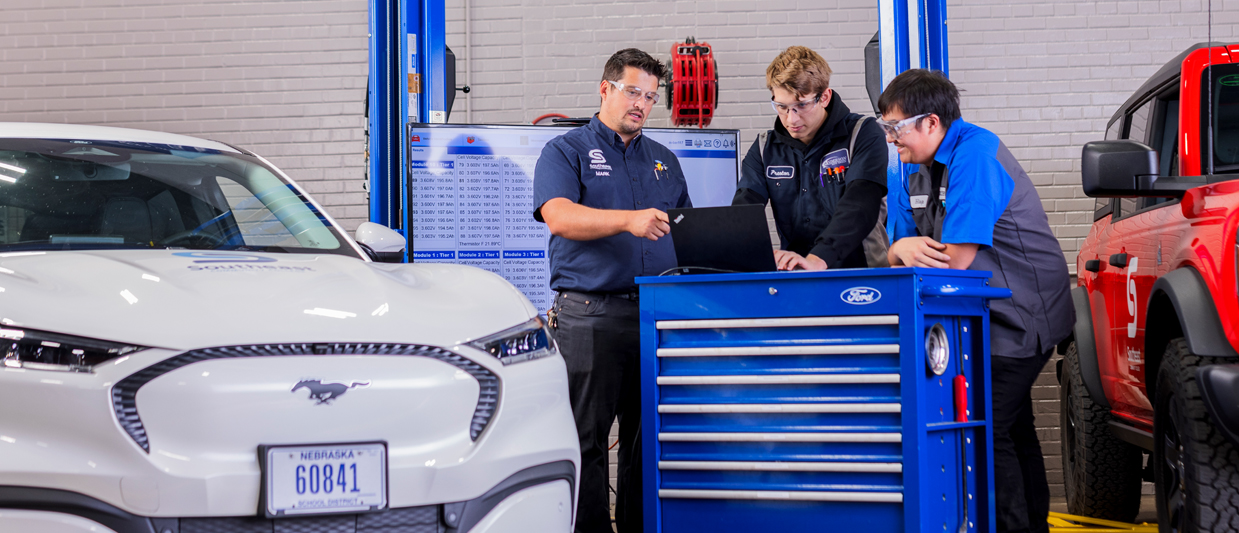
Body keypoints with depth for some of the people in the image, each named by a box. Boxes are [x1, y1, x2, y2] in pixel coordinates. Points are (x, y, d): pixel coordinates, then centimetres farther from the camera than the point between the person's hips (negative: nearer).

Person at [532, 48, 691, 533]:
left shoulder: (664, 161, 22)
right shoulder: (565, 151, 4)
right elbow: (559, 216, -14)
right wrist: (628, 220, -26)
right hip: (590, 313, -5)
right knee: (586, 437, -4)